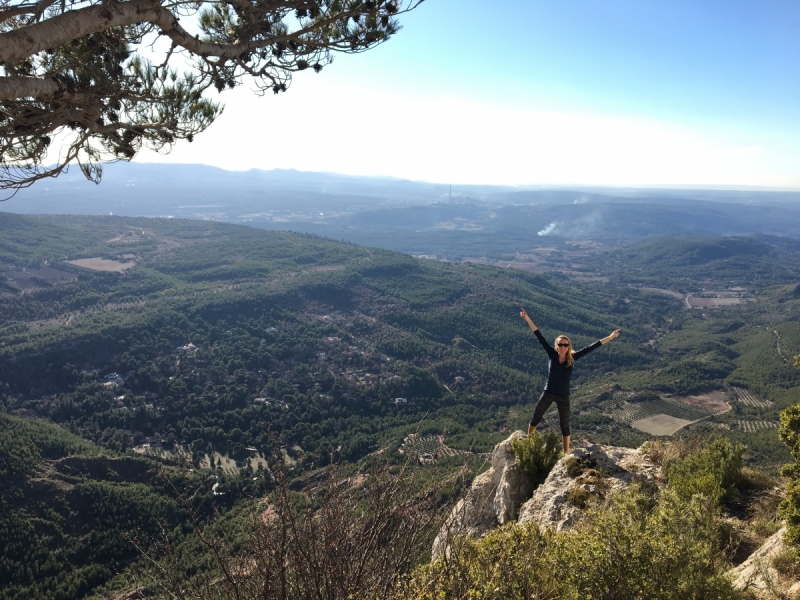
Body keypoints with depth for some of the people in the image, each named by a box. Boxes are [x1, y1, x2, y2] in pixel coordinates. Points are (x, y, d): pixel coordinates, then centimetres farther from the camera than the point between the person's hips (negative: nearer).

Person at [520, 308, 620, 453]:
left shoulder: (572, 358, -12)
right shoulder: (552, 355, -12)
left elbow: (590, 348, -12)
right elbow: (540, 338, -16)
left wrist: (610, 337, -12)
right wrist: (528, 319, -19)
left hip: (563, 397, 0)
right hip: (548, 394, 1)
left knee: (565, 426, 11)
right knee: (535, 419, 15)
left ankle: (566, 453, 24)